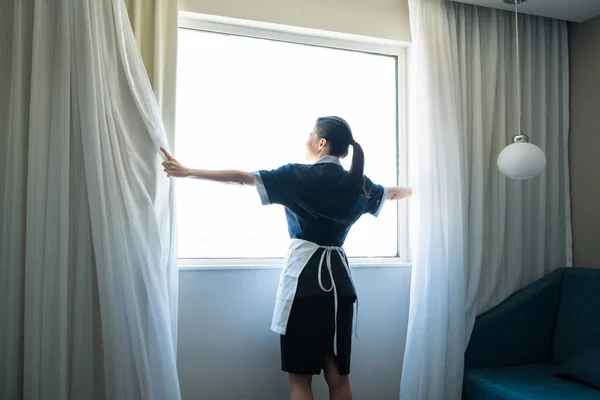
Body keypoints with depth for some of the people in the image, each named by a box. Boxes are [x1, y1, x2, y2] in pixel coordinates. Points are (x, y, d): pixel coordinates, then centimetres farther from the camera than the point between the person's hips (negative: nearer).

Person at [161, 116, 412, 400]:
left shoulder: (301, 176, -7)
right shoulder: (358, 183, 10)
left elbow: (242, 178, -7)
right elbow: (392, 193, 31)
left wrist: (187, 172, -1)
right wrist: (410, 190, 55)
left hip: (306, 275, -5)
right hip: (338, 278, 6)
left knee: (300, 376, 4)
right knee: (338, 376, 12)